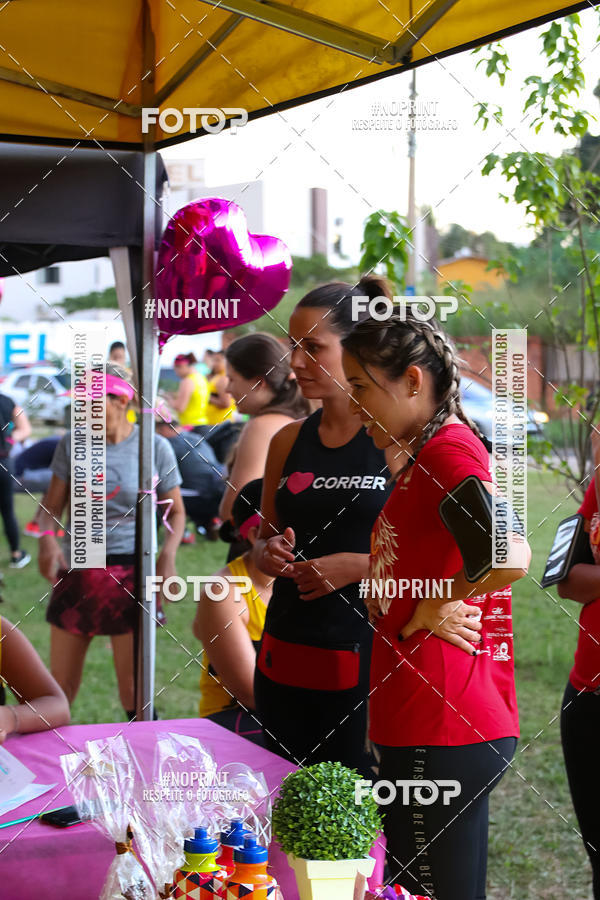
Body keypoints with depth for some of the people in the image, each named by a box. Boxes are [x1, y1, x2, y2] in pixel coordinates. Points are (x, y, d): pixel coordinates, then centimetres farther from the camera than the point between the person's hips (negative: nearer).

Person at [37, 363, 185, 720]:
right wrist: (48, 537, -17)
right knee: (60, 684, 5)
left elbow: (175, 511, 6)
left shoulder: (154, 447, -2)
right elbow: (52, 507, 4)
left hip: (131, 573, -2)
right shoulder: (72, 445, 1)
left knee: (133, 689, 0)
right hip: (76, 570, 2)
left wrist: (168, 554, -11)